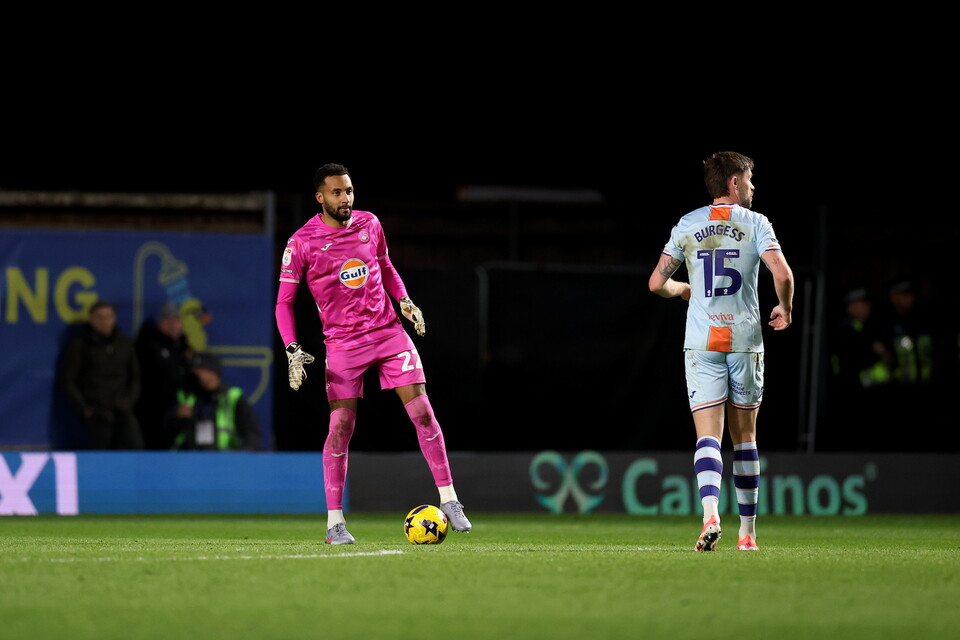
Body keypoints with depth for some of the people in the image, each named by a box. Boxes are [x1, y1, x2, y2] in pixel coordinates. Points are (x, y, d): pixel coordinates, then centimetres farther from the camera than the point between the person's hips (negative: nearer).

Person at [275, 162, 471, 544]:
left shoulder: (369, 224, 4)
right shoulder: (301, 244, -9)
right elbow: (284, 301, -3)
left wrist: (404, 300, 5)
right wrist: (292, 351, -14)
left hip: (389, 332, 3)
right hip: (342, 343, -3)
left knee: (422, 411, -4)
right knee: (341, 426, -8)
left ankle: (448, 500, 2)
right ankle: (335, 522, 0)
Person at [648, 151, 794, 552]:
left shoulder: (687, 226, 6)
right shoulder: (755, 224, -1)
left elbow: (657, 283, 3)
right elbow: (782, 274, -14)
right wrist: (785, 309, 6)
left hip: (702, 342, 1)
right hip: (745, 339, -1)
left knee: (708, 436, -6)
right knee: (745, 438, 11)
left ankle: (710, 515, -29)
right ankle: (747, 531, 16)